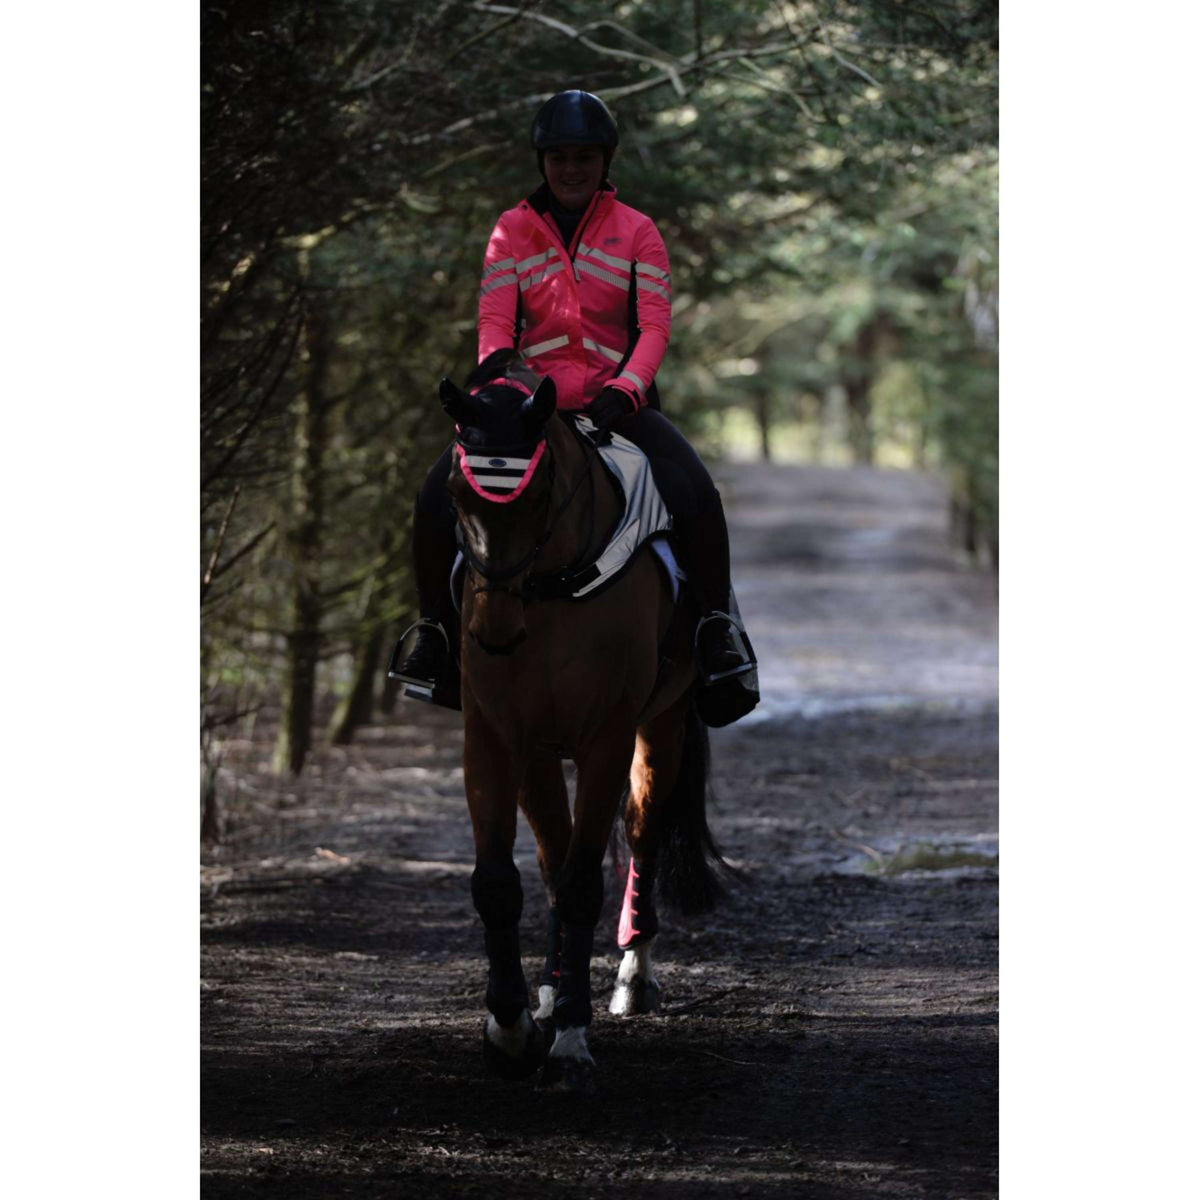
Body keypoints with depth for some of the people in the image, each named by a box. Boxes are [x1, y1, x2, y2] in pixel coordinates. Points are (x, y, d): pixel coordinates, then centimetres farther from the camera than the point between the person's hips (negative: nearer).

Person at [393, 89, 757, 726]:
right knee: (438, 495, -19)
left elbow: (654, 323, -6)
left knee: (695, 494, -27)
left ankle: (718, 629, -12)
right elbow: (494, 322, 0)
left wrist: (624, 391, -24)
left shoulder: (634, 232, 5)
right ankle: (434, 628, -1)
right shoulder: (513, 231, 9)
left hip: (619, 403, -1)